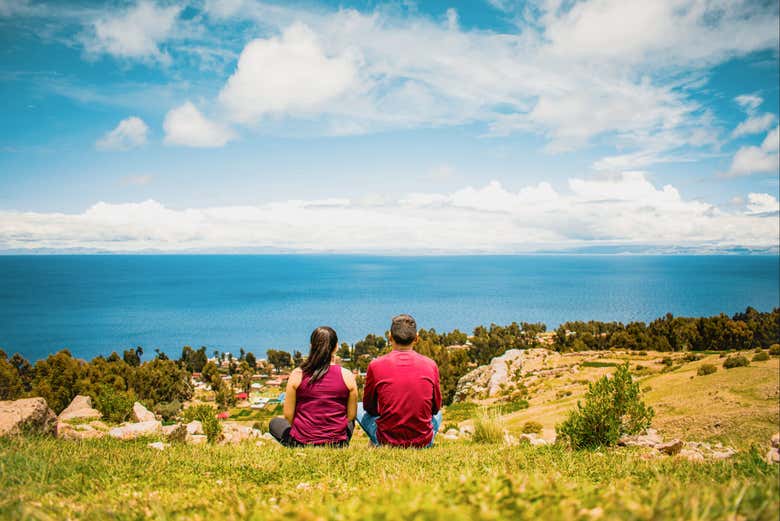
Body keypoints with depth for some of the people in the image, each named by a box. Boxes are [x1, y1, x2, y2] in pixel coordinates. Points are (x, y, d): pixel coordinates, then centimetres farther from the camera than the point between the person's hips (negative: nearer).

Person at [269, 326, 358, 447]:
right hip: (337, 445, 0)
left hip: (301, 443, 0)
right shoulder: (347, 376, -7)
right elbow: (351, 416, -1)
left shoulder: (297, 374, -8)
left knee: (275, 423, 28)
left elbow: (288, 415, -3)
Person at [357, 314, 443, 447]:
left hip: (387, 441, -1)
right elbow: (436, 408, 9)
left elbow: (369, 407, 6)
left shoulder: (376, 365, -9)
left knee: (359, 409, 25)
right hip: (424, 443, 2)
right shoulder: (430, 365, -5)